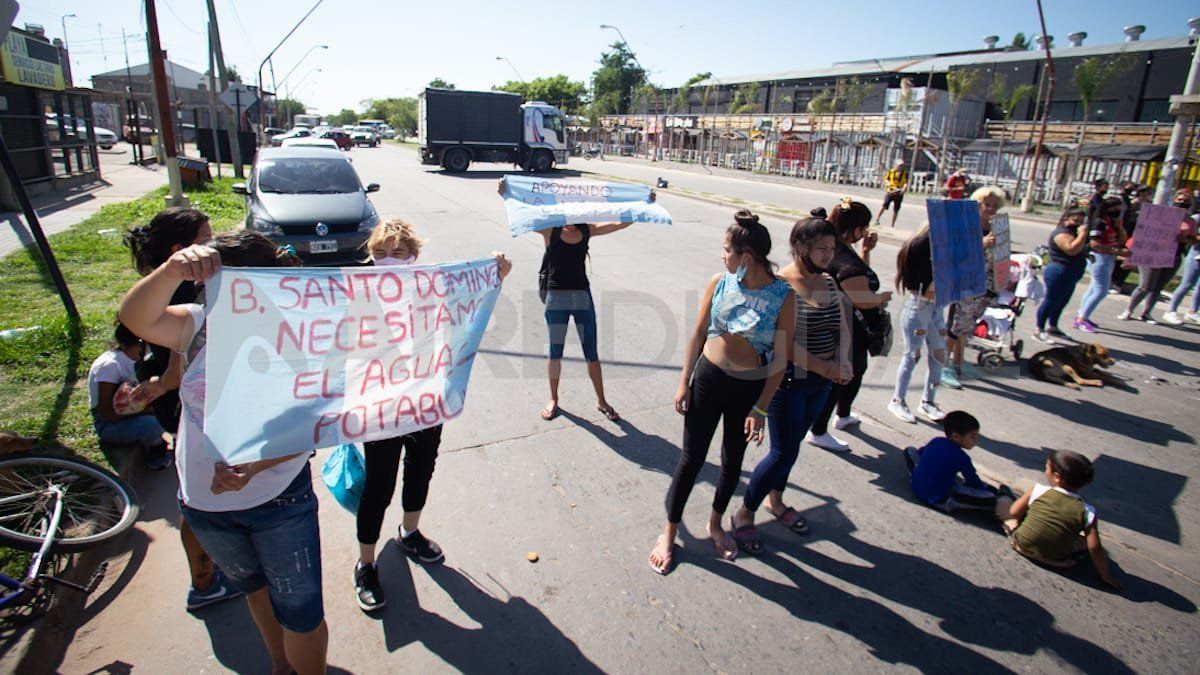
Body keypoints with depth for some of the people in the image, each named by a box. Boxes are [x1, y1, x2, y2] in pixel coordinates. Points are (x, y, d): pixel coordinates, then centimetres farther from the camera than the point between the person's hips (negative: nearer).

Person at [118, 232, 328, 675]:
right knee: (254, 589, 28)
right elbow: (136, 319, -25)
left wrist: (253, 465, -34)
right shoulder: (201, 324, -7)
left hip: (278, 499, -4)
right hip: (203, 503, 4)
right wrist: (172, 270, -44)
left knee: (301, 615, 8)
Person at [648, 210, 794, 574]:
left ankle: (715, 524, 42)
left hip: (750, 388, 0)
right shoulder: (719, 283, -8)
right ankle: (669, 533, 26)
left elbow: (780, 359, -10)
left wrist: (761, 408, -11)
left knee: (733, 460, 17)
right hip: (709, 378, 1)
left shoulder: (783, 296, -14)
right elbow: (698, 334, 1)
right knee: (691, 458, 7)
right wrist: (684, 382, -1)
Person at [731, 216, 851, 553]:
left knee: (792, 445, 21)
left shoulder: (828, 282, 5)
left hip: (820, 380, 7)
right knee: (783, 452, 0)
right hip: (788, 379, -7)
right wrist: (826, 368, -18)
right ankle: (744, 513, 19)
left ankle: (775, 500, 43)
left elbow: (842, 328, 8)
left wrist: (843, 361, -12)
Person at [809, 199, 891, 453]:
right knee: (838, 379, 4)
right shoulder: (846, 260, -29)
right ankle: (818, 432, 19)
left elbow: (859, 276, 18)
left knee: (856, 369, 28)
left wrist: (866, 250, 5)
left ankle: (843, 416, 48)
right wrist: (883, 297, -13)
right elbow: (861, 298, -33)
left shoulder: (836, 250, 3)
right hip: (846, 331, -11)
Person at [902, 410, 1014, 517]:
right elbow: (974, 483, -2)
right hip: (940, 501, -6)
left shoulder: (936, 441, 3)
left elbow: (920, 453, 21)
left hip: (917, 491, 7)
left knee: (910, 450, 23)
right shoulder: (961, 457, -12)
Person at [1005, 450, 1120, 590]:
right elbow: (1094, 548, -18)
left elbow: (1014, 512, -7)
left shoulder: (1039, 491, -17)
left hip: (1022, 545, -1)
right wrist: (1106, 576, -5)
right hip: (1054, 560, 1)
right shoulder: (1087, 512, -17)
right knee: (1086, 540, 21)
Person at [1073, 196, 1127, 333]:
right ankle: (1081, 320, -5)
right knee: (1100, 291, -10)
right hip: (1100, 258, -10)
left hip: (1108, 259, 10)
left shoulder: (1111, 222, 12)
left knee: (1094, 289, 14)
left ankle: (1081, 316, 22)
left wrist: (1119, 225, 1)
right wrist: (1115, 250, -26)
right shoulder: (1099, 222, -15)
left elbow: (1123, 239, 14)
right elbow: (1094, 244, -23)